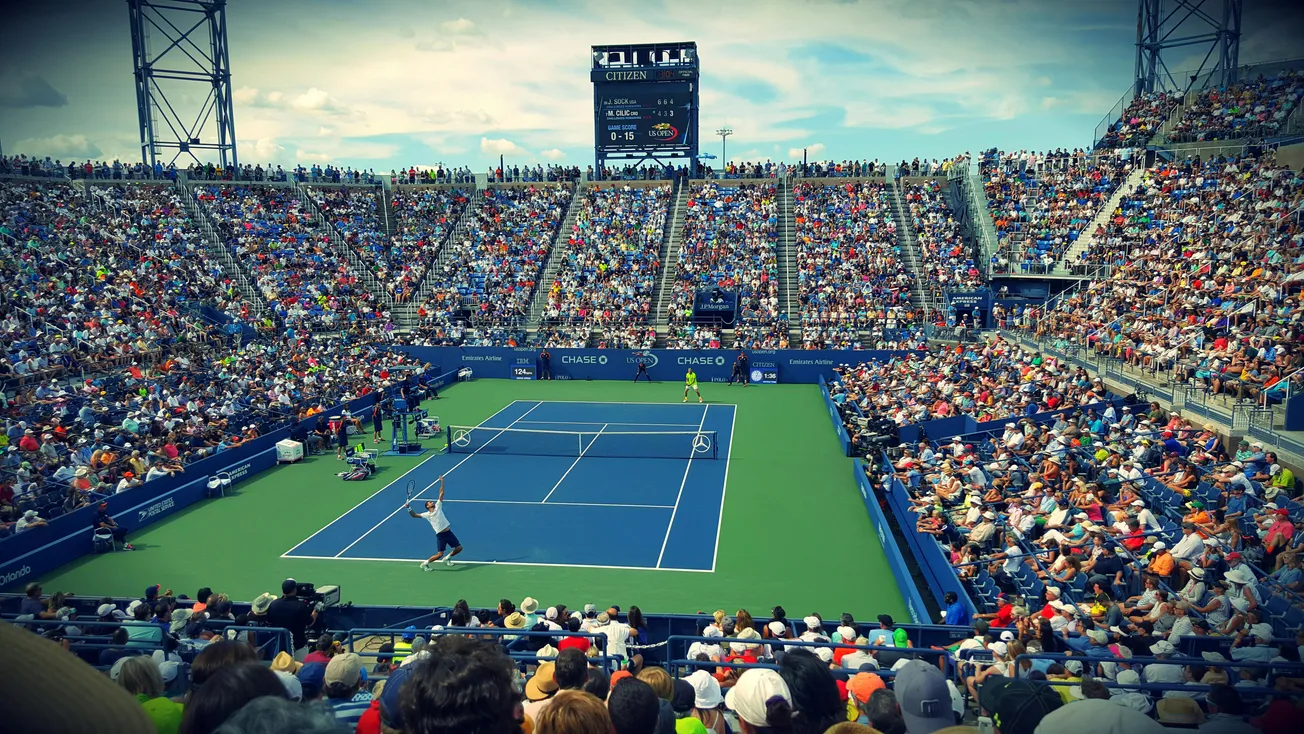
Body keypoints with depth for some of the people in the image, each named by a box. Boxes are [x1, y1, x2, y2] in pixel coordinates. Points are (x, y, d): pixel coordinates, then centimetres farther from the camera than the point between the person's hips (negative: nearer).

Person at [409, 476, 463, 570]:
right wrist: (409, 508, -12)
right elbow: (414, 515, 2)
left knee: (459, 548, 7)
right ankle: (425, 564, 10)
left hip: (448, 532, 4)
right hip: (440, 535, -4)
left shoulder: (438, 507, 7)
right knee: (439, 554, -11)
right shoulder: (426, 515, 1)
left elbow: (441, 494, 6)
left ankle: (447, 558, 31)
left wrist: (442, 482, 2)